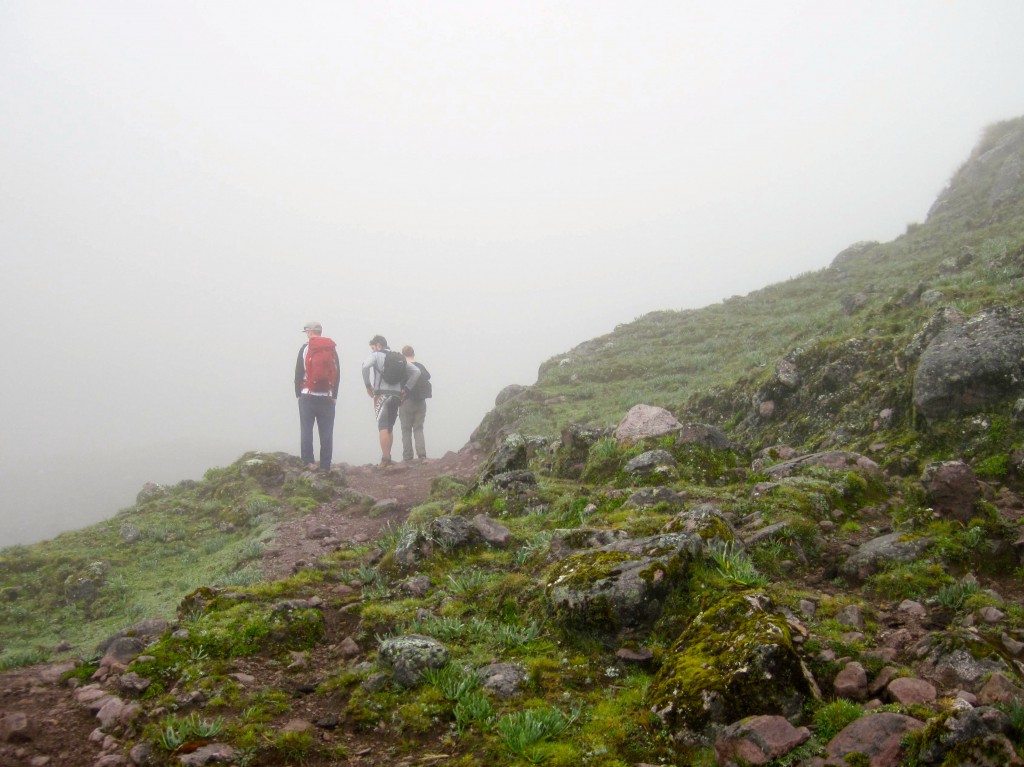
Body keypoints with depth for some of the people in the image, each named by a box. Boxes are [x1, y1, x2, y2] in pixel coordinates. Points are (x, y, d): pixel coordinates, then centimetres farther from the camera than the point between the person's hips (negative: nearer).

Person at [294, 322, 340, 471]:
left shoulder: (305, 348, -1)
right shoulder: (332, 349, 7)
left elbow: (298, 372, -2)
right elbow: (337, 374, 6)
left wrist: (298, 393, 4)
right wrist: (334, 396, 9)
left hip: (307, 397, -2)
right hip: (327, 397, 2)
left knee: (306, 430, 2)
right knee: (326, 433, 3)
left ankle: (308, 461, -7)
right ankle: (325, 466, 1)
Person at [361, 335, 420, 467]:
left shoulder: (376, 355, 3)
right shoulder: (398, 357, 19)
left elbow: (365, 366, -18)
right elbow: (416, 372, 13)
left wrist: (368, 385, -8)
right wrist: (406, 388, 12)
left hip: (382, 394, -6)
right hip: (396, 396, 6)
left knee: (383, 427, -9)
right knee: (389, 427, 15)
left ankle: (385, 459, -16)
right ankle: (388, 458, 14)